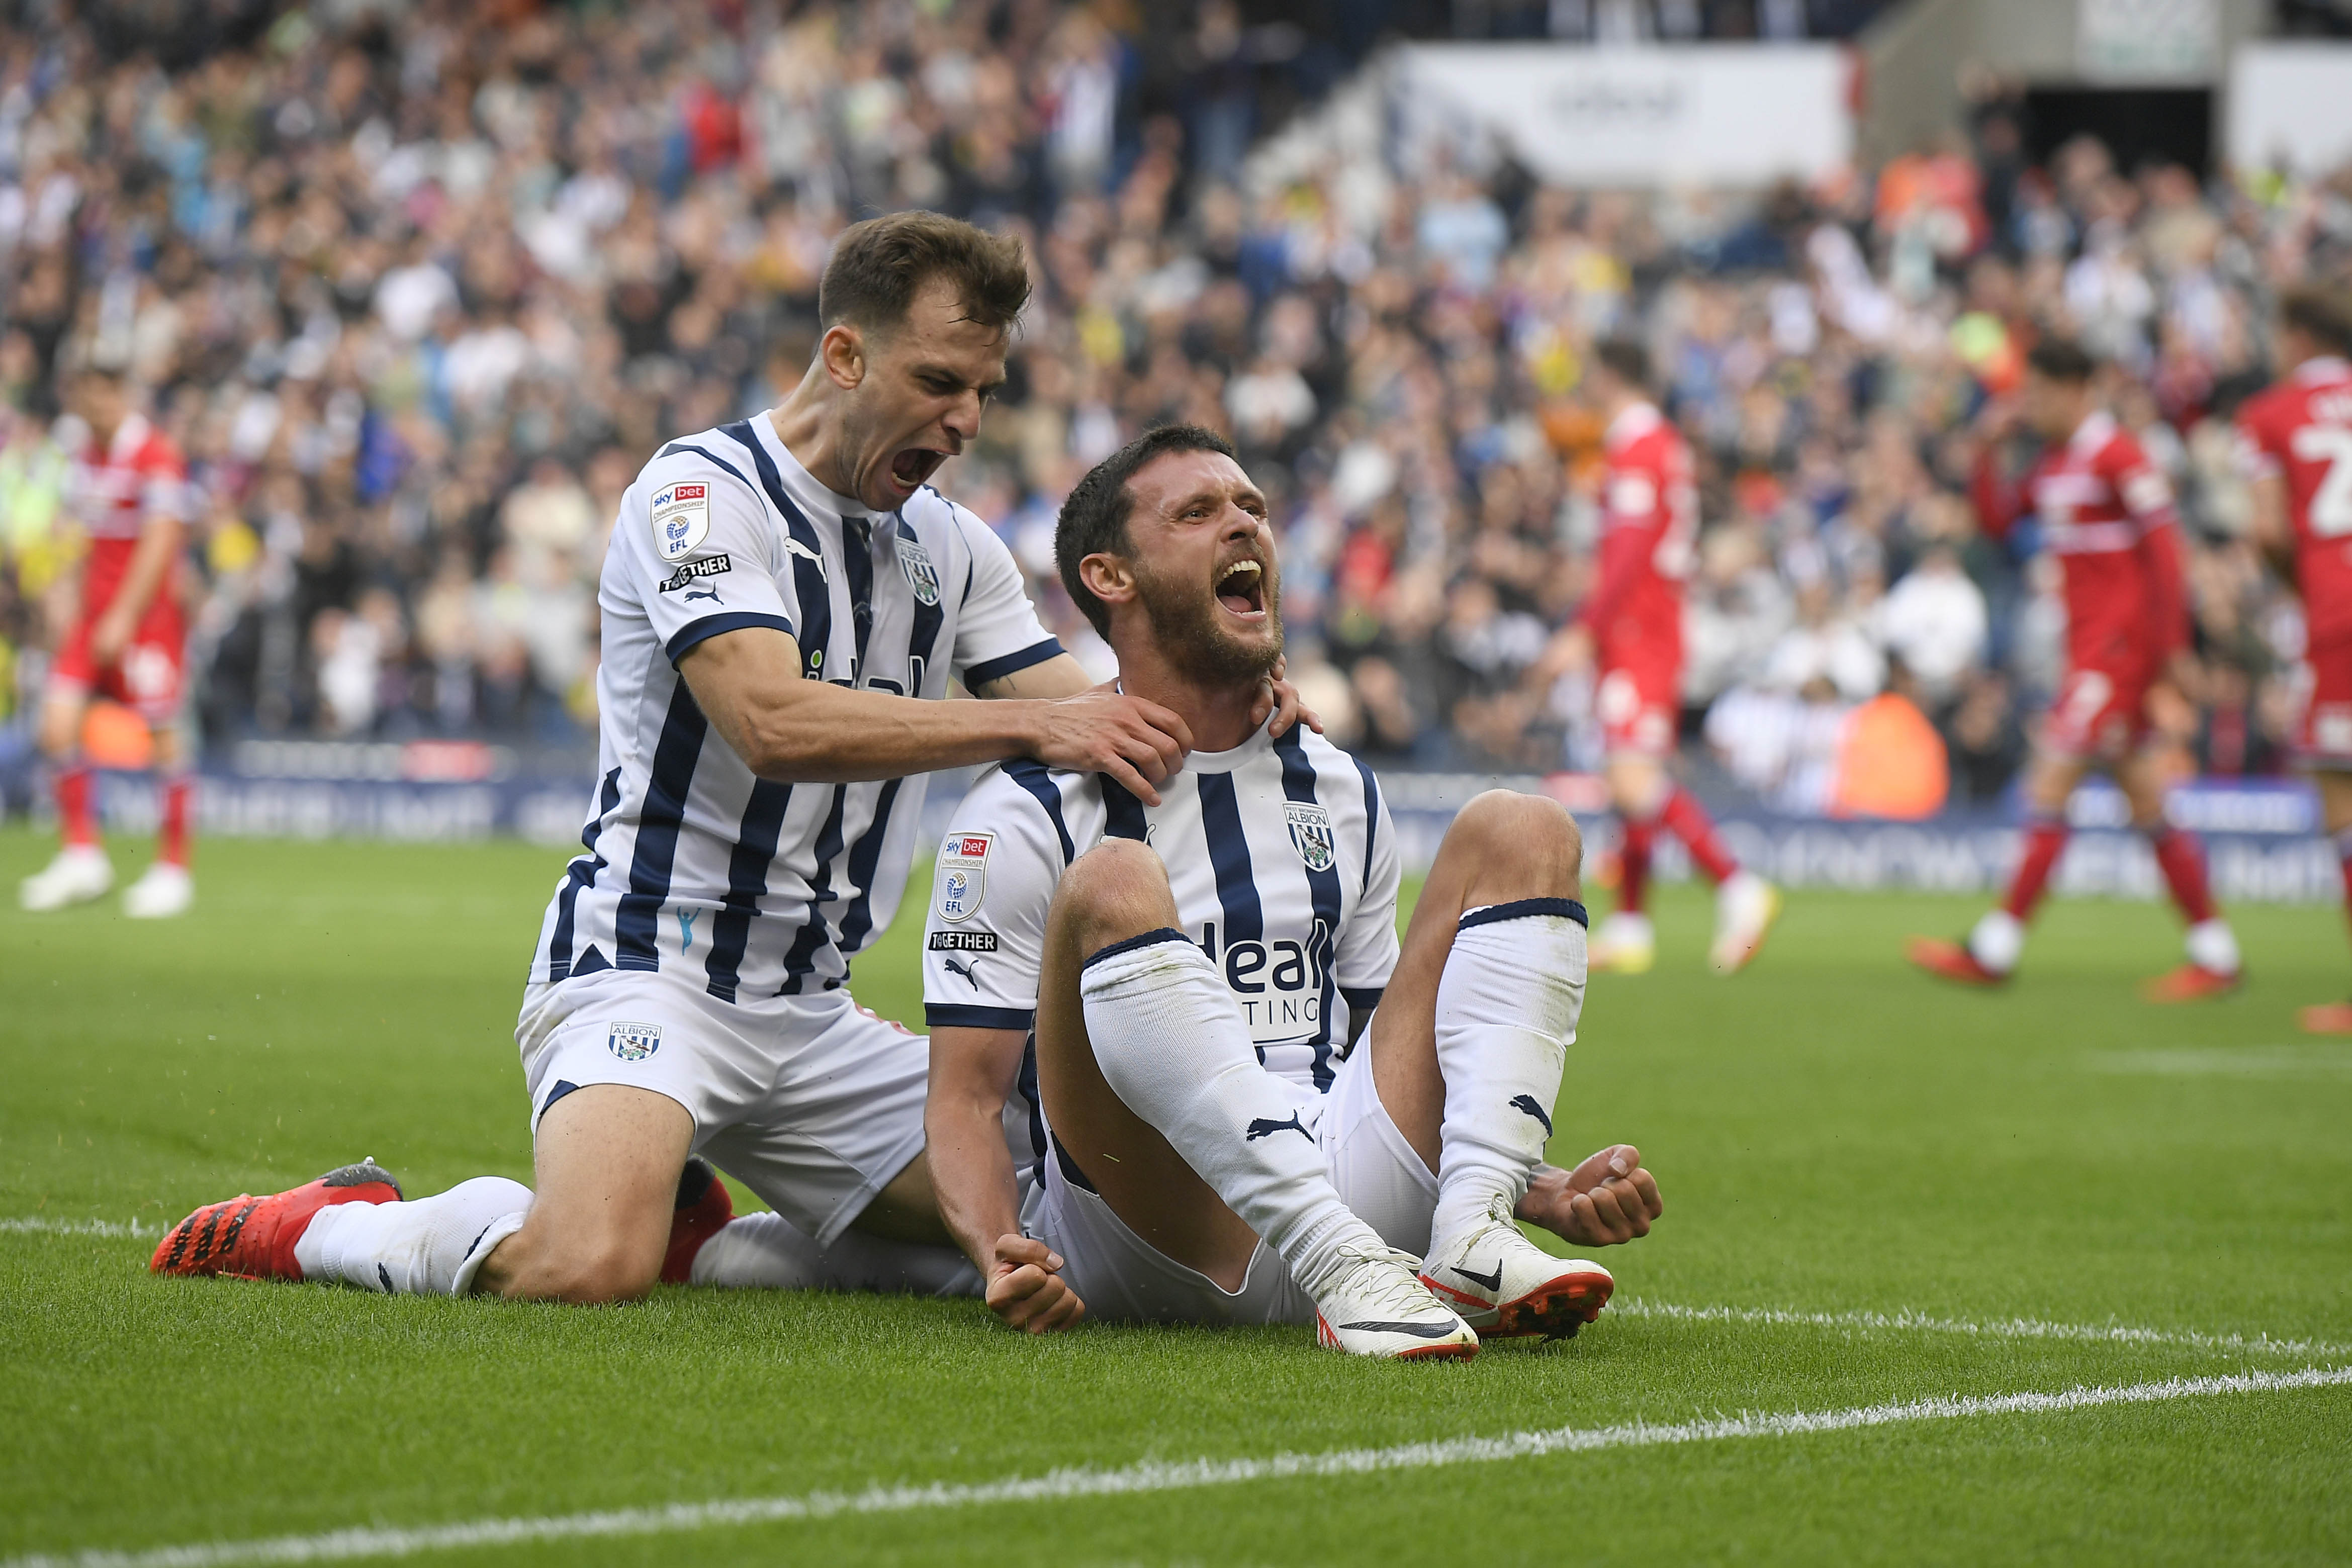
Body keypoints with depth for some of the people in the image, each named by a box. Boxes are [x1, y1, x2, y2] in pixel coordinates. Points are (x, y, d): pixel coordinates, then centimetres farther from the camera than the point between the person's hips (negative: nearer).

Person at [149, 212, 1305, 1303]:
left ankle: (689, 1239, 9)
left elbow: (1083, 727, 11)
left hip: (811, 1016, 8)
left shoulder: (950, 546, 13)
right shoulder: (702, 492, -10)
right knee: (588, 1268, -31)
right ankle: (332, 1227, -1)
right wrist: (1030, 724, -30)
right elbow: (774, 724, -25)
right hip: (647, 970, -8)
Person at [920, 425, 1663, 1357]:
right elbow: (965, 1100, -1)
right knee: (1112, 887, -28)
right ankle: (1345, 1271, -41)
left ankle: (1470, 1246, -21)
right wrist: (1003, 1261, -23)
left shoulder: (1342, 796, 21)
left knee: (1520, 832, 2)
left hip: (1343, 1195, 5)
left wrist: (1556, 1194, 8)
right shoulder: (1025, 815, 3)